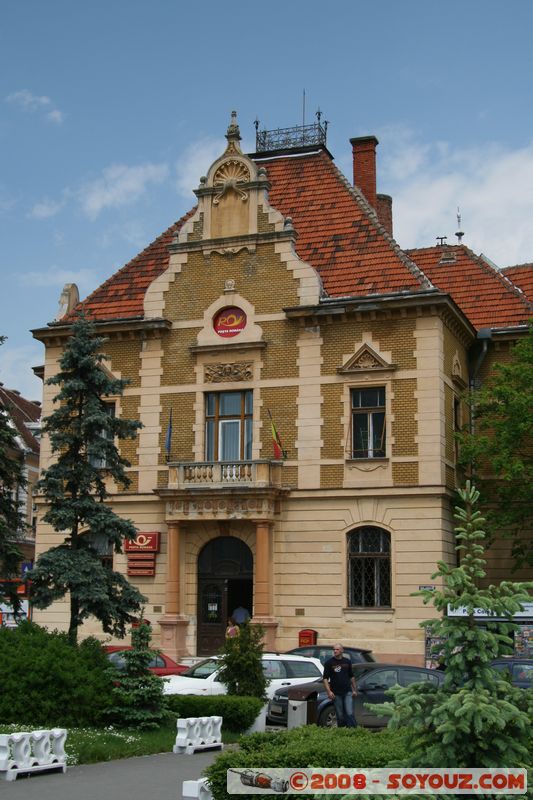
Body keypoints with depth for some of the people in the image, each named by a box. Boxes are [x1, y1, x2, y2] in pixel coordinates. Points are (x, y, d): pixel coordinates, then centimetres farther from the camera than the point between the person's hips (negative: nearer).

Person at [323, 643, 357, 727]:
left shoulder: (347, 662, 8)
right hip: (336, 694, -1)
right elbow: (325, 678, -3)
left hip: (347, 692, 1)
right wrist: (329, 691, -13)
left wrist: (354, 690, 14)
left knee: (350, 714, -9)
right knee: (340, 716, 4)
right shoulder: (329, 663, -1)